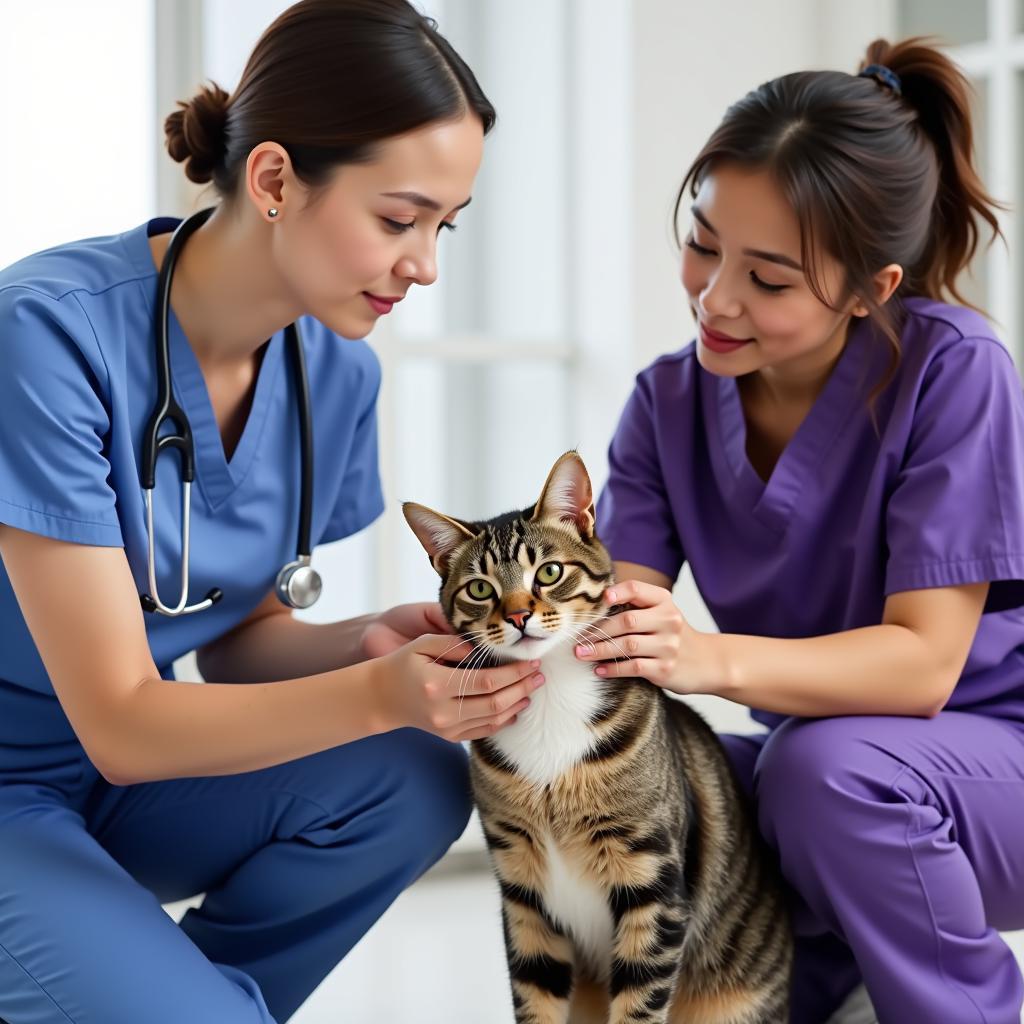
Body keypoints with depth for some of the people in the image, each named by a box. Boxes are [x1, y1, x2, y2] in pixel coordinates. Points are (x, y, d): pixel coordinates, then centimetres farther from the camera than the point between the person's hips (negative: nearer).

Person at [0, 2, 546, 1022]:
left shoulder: (334, 371, -5)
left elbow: (235, 639, 5)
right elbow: (120, 721, -24)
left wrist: (369, 645, -16)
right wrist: (379, 694, -36)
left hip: (119, 775, 7)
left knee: (413, 782, -18)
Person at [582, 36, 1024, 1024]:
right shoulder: (669, 403, -4)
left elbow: (923, 660, -26)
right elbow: (620, 608, -14)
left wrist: (717, 660, -41)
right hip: (812, 767, 5)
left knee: (825, 765, -34)